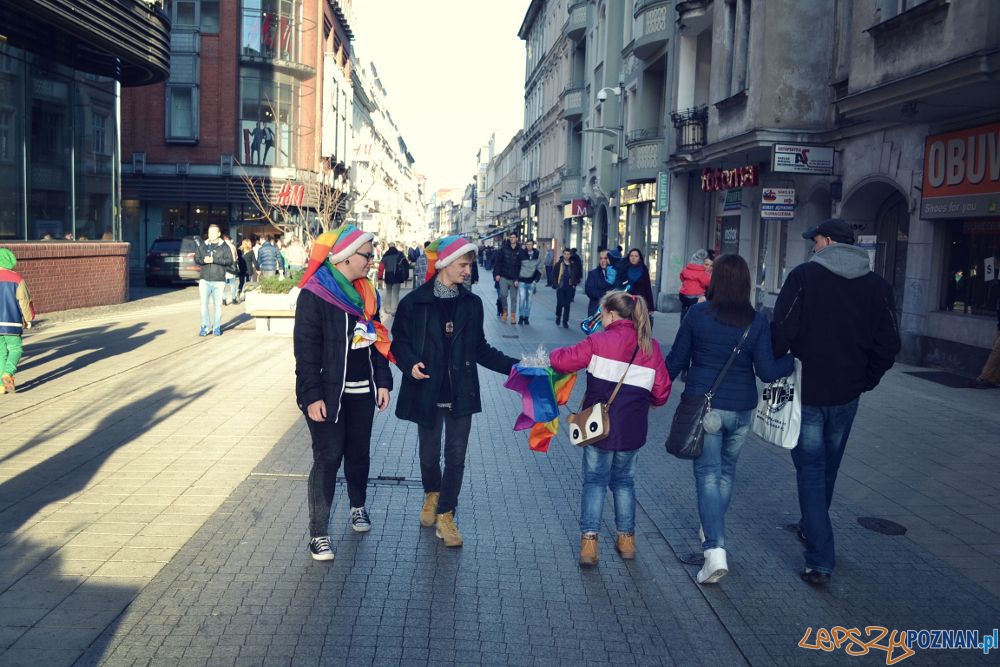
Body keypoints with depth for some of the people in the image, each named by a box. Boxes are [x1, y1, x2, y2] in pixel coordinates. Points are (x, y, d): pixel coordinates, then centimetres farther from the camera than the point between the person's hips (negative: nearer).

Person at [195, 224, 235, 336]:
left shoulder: (224, 247, 4)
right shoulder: (203, 246, 12)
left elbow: (229, 260, -8)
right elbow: (196, 258, 6)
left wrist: (214, 260, -17)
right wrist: (203, 260, -15)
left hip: (219, 280, -2)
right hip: (205, 280, 2)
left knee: (217, 304, 3)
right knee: (204, 304, -4)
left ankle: (217, 327, 12)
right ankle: (204, 327, 1)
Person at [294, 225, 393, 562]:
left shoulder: (366, 293, 7)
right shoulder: (313, 295, -13)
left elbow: (377, 340, 12)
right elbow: (305, 350, -15)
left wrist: (383, 381, 8)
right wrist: (312, 395, -18)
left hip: (361, 391, 6)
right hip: (328, 393, -6)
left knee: (358, 452, 17)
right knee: (328, 458, -3)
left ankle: (358, 506, 40)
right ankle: (318, 533, 7)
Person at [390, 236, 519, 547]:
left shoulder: (471, 303, 3)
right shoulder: (415, 302, -7)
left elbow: (480, 349, 9)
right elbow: (400, 342, -1)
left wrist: (514, 366, 1)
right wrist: (410, 364, -21)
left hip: (460, 393, 2)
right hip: (427, 392, -2)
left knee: (456, 456, 2)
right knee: (429, 453, 12)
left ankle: (445, 514, 18)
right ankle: (432, 494, 43)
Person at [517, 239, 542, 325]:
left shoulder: (537, 256, 3)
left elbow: (539, 269, 7)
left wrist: (536, 280, -4)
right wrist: (516, 279, -6)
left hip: (531, 282, 2)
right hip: (522, 280, -2)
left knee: (529, 300, 7)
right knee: (522, 298, -10)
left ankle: (526, 317, 15)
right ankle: (521, 316, 2)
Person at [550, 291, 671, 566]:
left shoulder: (600, 341, -9)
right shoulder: (651, 347, 4)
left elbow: (564, 360, -12)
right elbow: (661, 393, 5)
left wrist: (553, 355, 10)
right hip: (632, 429, 3)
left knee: (595, 481, 8)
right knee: (624, 481, 19)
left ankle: (589, 541, 2)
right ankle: (626, 539, 24)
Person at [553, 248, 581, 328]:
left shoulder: (573, 265, 5)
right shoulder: (559, 264, -1)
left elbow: (577, 275, 11)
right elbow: (554, 275, 2)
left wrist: (574, 284, 0)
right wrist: (556, 284, -7)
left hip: (569, 288, 2)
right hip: (560, 288, -2)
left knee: (567, 305, 2)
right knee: (560, 303, -7)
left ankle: (565, 321, 11)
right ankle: (558, 316, 21)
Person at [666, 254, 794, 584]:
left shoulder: (697, 313, -9)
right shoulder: (757, 321, -6)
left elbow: (676, 360, -2)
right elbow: (767, 371, -8)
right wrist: (794, 361, 10)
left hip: (703, 405, -2)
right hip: (741, 409, 2)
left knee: (708, 474, 0)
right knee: (726, 471, 21)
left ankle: (715, 549, -13)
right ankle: (711, 530, 38)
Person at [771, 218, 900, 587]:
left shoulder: (804, 276, -12)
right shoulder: (877, 285, 1)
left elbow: (782, 333, -16)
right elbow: (887, 345, 1)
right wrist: (864, 380, 12)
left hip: (807, 391, -4)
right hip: (847, 394, 5)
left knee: (810, 470, 2)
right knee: (828, 469, 21)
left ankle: (821, 561, -3)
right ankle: (811, 529, 42)